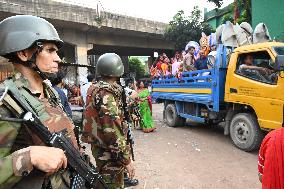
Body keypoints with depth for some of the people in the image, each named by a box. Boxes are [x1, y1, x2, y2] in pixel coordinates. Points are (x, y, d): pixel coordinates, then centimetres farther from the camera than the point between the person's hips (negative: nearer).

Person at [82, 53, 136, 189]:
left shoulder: (96, 89, 6)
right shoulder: (107, 94, -24)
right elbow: (113, 132, -27)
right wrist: (126, 160, -21)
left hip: (101, 149, 9)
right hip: (109, 154, -9)